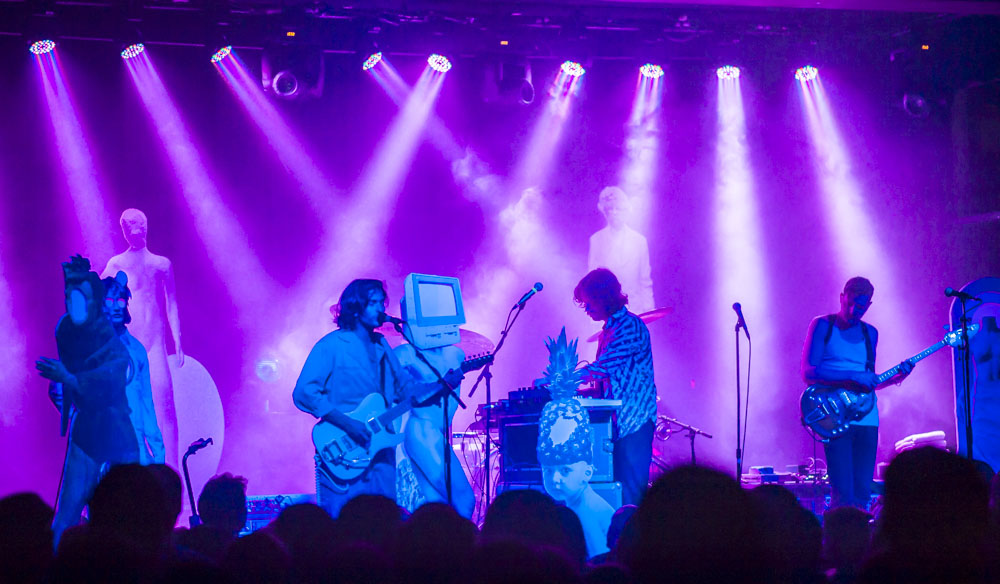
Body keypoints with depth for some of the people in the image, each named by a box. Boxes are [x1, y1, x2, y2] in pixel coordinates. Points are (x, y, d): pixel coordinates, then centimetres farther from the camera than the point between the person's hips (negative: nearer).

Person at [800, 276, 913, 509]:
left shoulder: (870, 333, 17)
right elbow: (808, 373, -10)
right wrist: (853, 378, -18)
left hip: (867, 418, 6)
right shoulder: (822, 325, 1)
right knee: (843, 495, -14)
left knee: (862, 495, 2)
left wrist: (896, 376, 3)